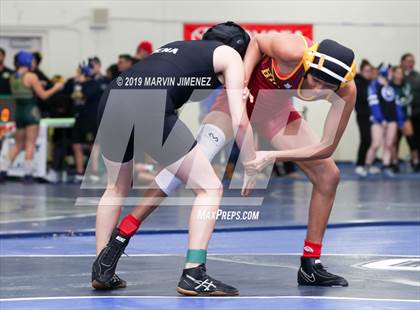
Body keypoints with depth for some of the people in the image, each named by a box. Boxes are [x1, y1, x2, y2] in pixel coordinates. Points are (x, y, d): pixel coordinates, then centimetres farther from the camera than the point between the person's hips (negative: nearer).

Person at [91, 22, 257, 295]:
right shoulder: (230, 55, 18)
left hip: (112, 100, 7)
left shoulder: (178, 46, 35)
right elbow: (239, 121, 11)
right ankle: (193, 275, -2)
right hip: (150, 110, -7)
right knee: (210, 188, 7)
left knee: (117, 188, 29)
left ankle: (102, 270, 27)